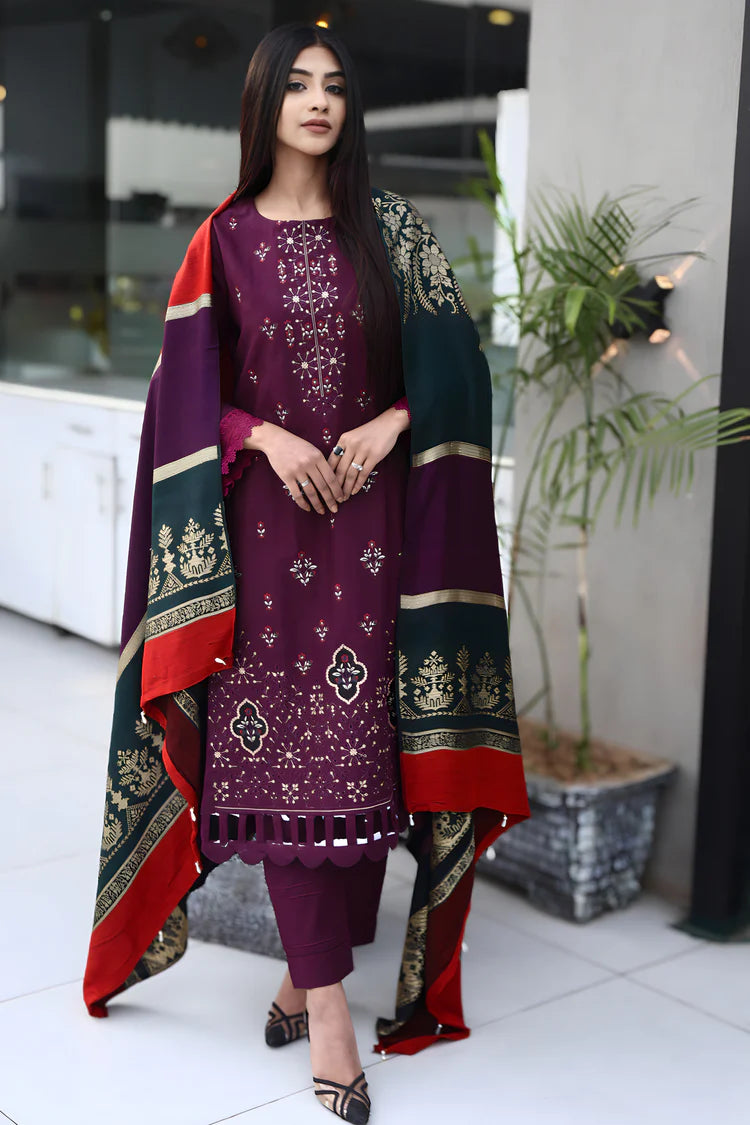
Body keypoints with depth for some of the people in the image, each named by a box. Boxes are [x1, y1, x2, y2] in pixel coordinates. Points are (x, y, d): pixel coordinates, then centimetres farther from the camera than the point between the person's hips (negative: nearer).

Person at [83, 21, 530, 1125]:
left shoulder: (391, 227, 7)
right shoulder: (224, 239, 6)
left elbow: (454, 358, 5)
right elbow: (189, 390, 4)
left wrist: (390, 423, -10)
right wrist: (265, 436, -12)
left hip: (370, 519, 1)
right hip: (264, 521, -1)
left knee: (355, 740, 1)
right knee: (280, 748, -5)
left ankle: (311, 971, 17)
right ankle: (328, 1003, 1)